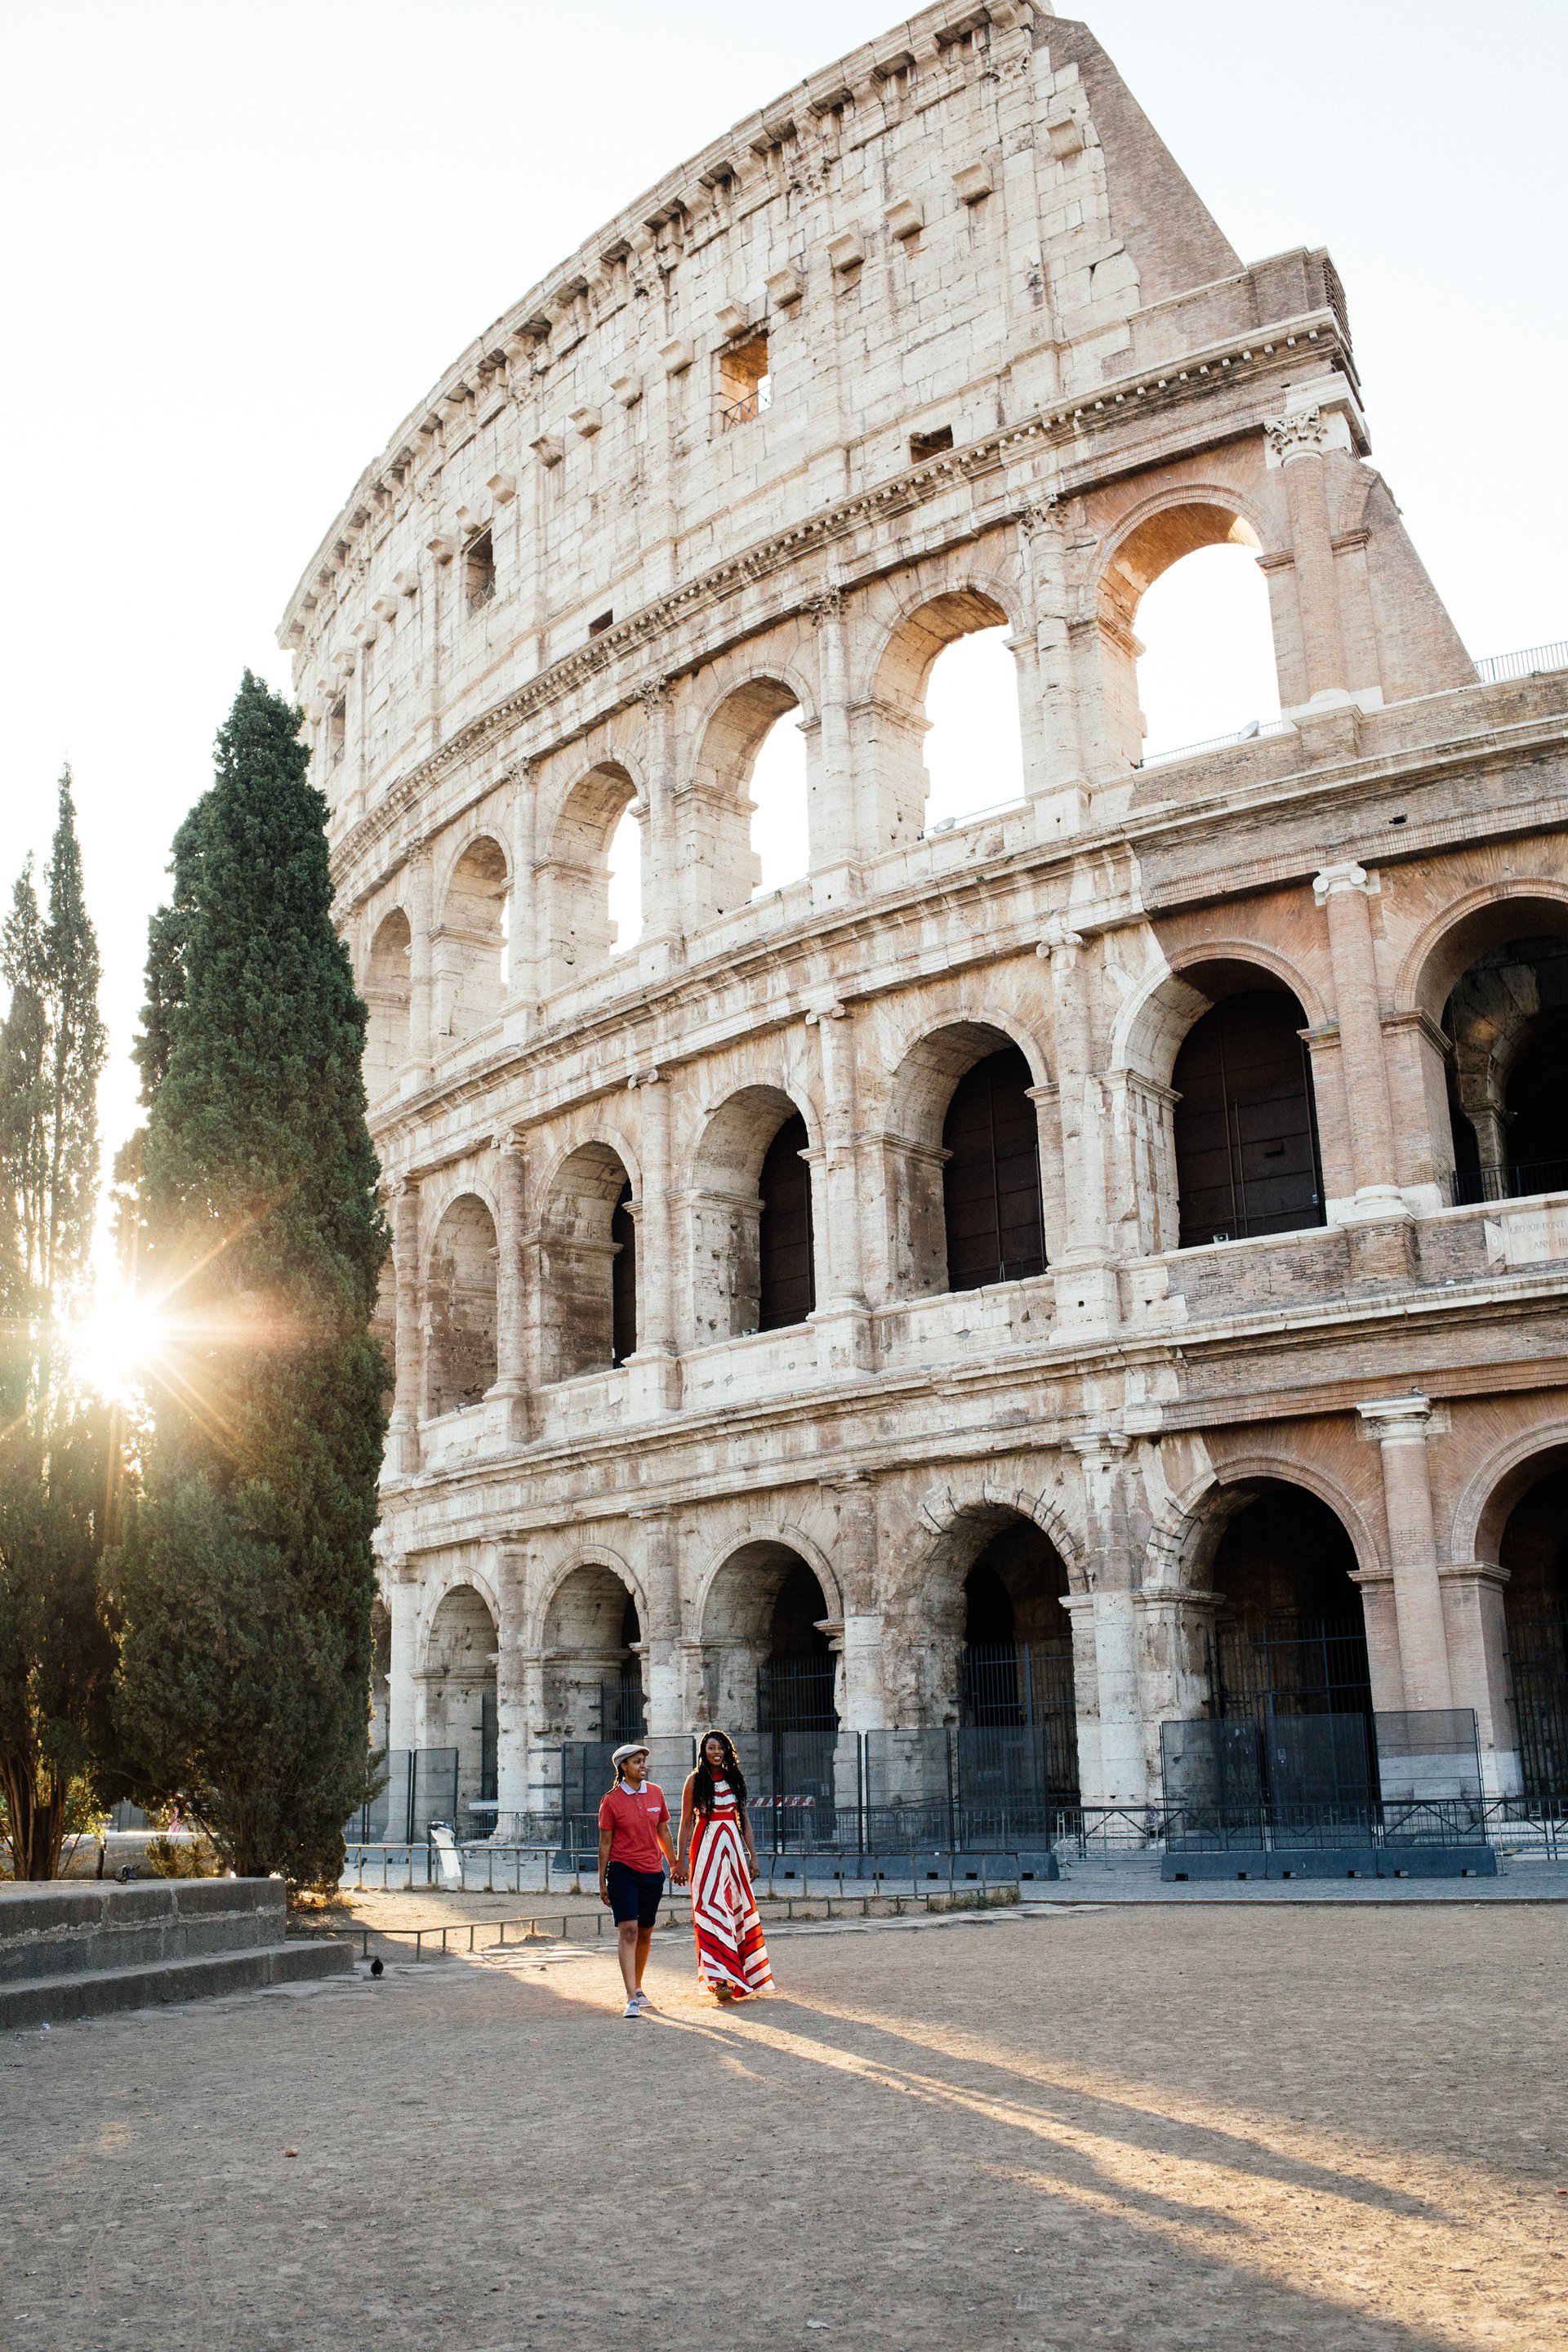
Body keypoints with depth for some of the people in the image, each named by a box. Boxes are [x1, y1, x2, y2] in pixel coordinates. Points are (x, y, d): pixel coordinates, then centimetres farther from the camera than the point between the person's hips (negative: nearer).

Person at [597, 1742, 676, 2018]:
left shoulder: (656, 1793, 5)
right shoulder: (612, 1801, -6)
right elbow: (605, 1842, -1)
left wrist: (674, 1864, 22)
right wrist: (602, 1882, 0)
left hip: (652, 1873, 4)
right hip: (622, 1871, -4)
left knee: (645, 1933, 12)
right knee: (628, 1931, -13)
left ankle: (638, 1988, 30)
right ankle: (632, 1999, -14)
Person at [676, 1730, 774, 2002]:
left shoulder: (735, 1779, 10)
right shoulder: (695, 1780, -1)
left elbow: (744, 1820, 14)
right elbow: (686, 1822, -1)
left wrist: (752, 1855, 9)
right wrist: (681, 1860, -6)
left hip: (733, 1847, 4)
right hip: (705, 1848, -4)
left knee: (738, 1906, 6)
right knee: (711, 1908, -11)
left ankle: (736, 1973, 19)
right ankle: (719, 1979, -14)